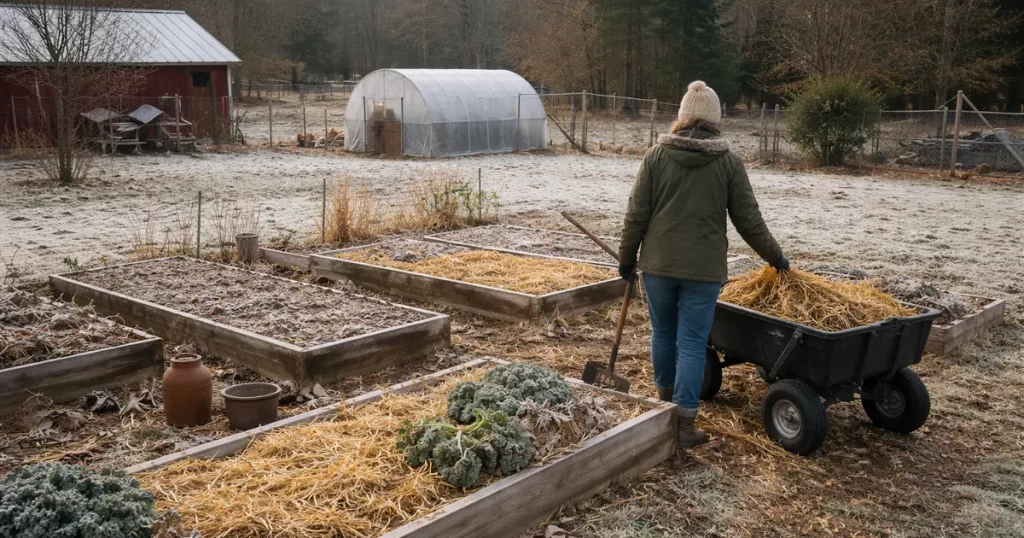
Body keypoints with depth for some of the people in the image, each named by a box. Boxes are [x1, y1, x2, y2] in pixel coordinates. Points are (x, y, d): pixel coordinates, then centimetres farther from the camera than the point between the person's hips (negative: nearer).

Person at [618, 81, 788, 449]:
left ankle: (665, 397, 37)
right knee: (692, 342, 3)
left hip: (658, 263, 1)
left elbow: (637, 214, -2)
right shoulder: (728, 162, -2)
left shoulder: (657, 155, -1)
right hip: (703, 267, -1)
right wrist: (775, 257, 15)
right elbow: (748, 220, 1)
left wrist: (626, 259, 9)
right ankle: (684, 423, 3)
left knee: (663, 333, 18)